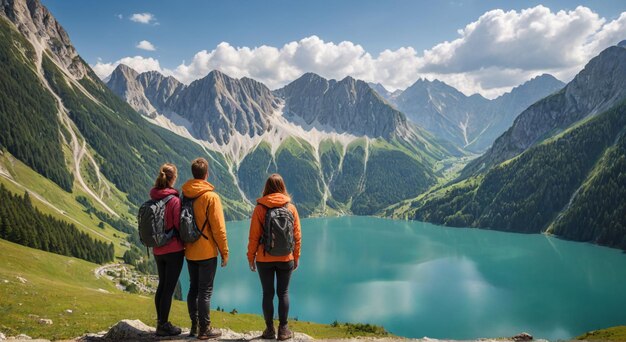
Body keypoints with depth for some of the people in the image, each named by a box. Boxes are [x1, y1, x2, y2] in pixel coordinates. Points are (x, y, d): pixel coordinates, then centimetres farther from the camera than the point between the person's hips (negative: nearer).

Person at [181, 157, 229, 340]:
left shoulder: (184, 195, 4)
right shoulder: (211, 196, -14)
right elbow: (218, 228, -15)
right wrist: (224, 252, -6)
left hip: (190, 252, 6)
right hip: (207, 252, -6)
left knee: (193, 288, 15)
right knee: (205, 291, 1)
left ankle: (194, 326, 23)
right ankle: (204, 329, 8)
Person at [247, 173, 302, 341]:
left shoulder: (260, 208, -7)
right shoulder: (291, 208, -2)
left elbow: (254, 236, -6)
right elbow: (297, 236, 1)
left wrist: (251, 257, 5)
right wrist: (296, 257, 11)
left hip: (264, 259, -1)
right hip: (286, 258, 1)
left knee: (267, 293, 9)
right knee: (283, 292, 10)